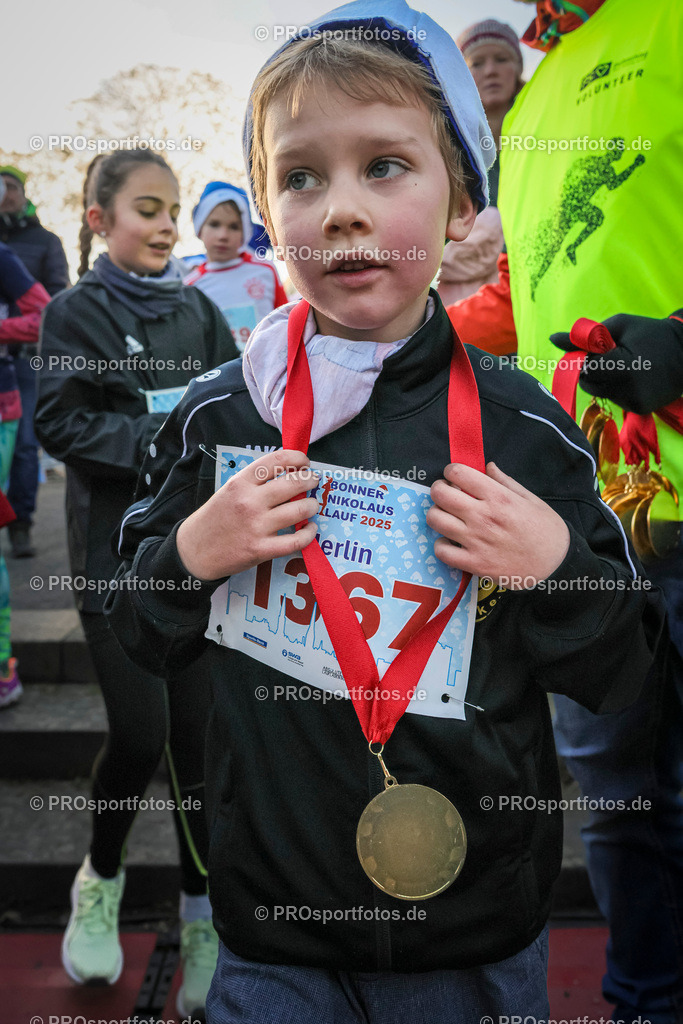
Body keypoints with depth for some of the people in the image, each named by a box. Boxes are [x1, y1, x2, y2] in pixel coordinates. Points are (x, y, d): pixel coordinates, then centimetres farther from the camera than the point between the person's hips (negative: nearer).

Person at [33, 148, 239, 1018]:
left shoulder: (196, 310, 10)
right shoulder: (78, 310, -1)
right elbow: (58, 424, -9)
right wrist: (162, 440, -17)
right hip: (118, 552, -3)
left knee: (199, 731, 3)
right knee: (140, 734, -3)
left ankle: (201, 915, 20)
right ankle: (101, 880, 27)